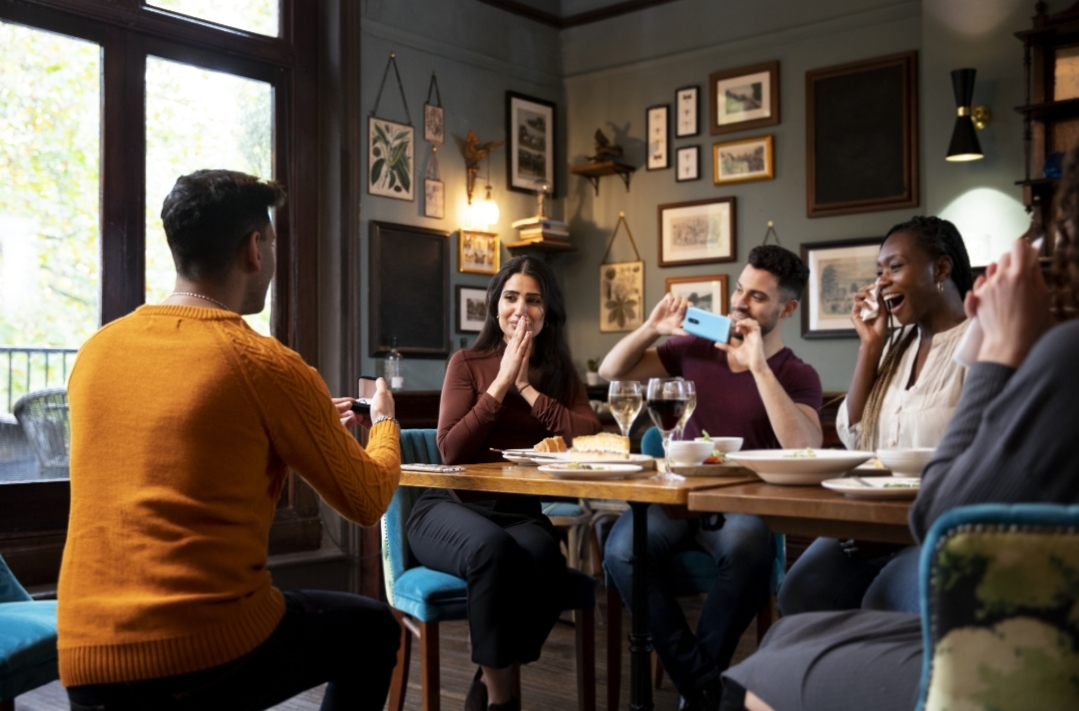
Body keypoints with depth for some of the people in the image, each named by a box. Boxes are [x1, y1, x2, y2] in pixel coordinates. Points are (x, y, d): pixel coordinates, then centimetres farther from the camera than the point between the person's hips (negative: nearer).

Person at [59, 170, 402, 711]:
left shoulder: (97, 351, 6)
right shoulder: (267, 367, -11)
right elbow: (367, 502, 1)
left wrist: (315, 425, 30)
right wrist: (384, 422, 22)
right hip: (215, 650, -6)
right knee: (372, 630, 22)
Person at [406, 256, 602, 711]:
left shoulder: (560, 372, 10)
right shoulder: (467, 363, 1)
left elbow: (590, 437, -8)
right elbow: (450, 451, -10)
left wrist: (527, 388, -9)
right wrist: (501, 384, -11)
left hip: (521, 512, 2)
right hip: (452, 507, -2)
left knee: (543, 559, -33)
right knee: (494, 549, -36)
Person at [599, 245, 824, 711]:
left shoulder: (797, 375, 0)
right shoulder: (697, 350, 10)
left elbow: (805, 450, -21)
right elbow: (611, 372, 16)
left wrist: (758, 365, -21)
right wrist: (652, 328, -2)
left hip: (741, 504, -3)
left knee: (749, 549, -39)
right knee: (622, 551, -29)